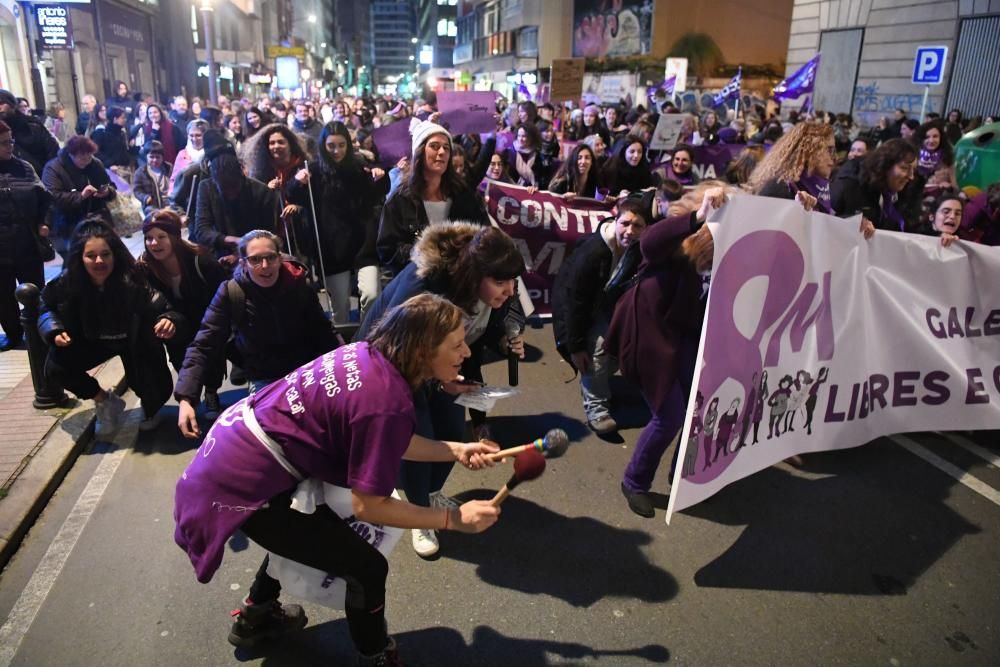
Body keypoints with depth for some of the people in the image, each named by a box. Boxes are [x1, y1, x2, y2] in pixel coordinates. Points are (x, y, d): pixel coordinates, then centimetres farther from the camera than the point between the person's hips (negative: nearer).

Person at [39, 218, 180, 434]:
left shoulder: (131, 281, -32)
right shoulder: (67, 282, -21)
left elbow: (161, 308, -35)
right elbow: (48, 307, 0)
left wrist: (169, 320, -59)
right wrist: (55, 331, -19)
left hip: (134, 340, -3)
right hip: (93, 341, 3)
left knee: (155, 391, -18)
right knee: (55, 368, -16)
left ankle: (150, 407, 26)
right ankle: (106, 401, 11)